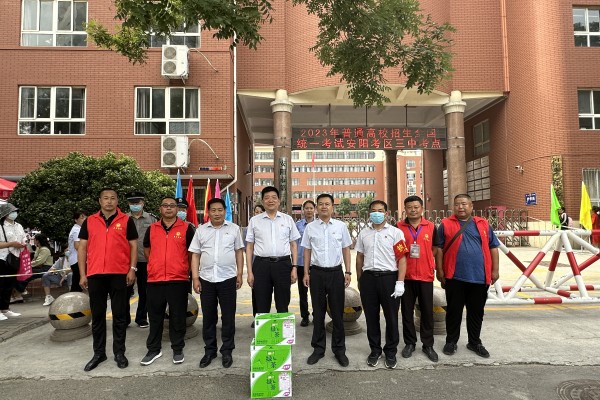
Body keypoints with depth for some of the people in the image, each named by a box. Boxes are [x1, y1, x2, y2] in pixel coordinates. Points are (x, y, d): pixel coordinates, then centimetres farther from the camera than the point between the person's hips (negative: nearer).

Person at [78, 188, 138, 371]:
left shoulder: (126, 220, 2)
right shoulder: (89, 221, 8)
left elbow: (133, 246, 2)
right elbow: (82, 248, 8)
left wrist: (132, 269, -7)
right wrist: (82, 274, 2)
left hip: (119, 274, -2)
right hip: (95, 274, 2)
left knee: (119, 314, 6)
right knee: (97, 315, 10)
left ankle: (119, 352, 17)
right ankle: (99, 353, 23)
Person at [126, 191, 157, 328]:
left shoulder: (151, 219, 3)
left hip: (145, 261, 0)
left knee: (144, 291, 9)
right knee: (126, 291, 7)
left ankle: (141, 318, 23)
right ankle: (124, 318, 22)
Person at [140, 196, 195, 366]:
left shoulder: (186, 228, -1)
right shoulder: (151, 228, 8)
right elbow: (146, 248, 22)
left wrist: (187, 268, 7)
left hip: (178, 279, -3)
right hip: (154, 279, 3)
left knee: (177, 317, 6)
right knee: (155, 316, 12)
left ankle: (177, 349, 20)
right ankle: (153, 349, 26)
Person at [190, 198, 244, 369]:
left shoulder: (234, 228, 3)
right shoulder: (201, 230, 4)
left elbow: (239, 252, 6)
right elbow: (195, 255, 5)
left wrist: (240, 274, 2)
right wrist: (195, 278, -1)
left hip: (228, 278, -1)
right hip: (206, 279, 1)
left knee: (228, 317, 6)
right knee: (208, 317, 11)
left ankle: (227, 351, 20)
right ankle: (209, 350, 26)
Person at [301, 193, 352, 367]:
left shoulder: (341, 226, 2)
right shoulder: (310, 227, 3)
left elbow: (346, 249, 7)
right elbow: (307, 251, 7)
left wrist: (348, 272, 3)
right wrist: (306, 273, 3)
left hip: (336, 272, 0)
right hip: (317, 272, 1)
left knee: (337, 312, 7)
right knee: (318, 312, 10)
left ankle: (339, 349, 21)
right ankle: (318, 348, 23)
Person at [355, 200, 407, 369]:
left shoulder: (395, 232, -1)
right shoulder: (363, 233, 11)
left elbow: (402, 259, -5)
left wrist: (400, 282, -11)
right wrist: (359, 280, 14)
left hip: (389, 277, -3)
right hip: (368, 278, 3)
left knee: (391, 317, 5)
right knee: (371, 316, 10)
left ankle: (391, 352, 23)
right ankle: (375, 350, 27)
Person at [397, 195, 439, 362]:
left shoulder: (431, 227, 1)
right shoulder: (399, 227, 0)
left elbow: (435, 248, 11)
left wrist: (426, 260, -3)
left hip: (425, 275, 0)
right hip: (406, 275, 0)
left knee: (427, 311, 9)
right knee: (407, 311, 9)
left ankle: (428, 344, 23)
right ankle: (409, 343, 24)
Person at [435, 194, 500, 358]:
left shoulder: (483, 224, 8)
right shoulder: (445, 225, 0)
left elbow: (493, 247, 10)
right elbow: (439, 249, -1)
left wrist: (495, 270, 4)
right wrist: (439, 270, -5)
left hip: (479, 277, 3)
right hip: (454, 277, -2)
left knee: (476, 312, 13)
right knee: (454, 311, 8)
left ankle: (475, 342, 29)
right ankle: (451, 341, 22)